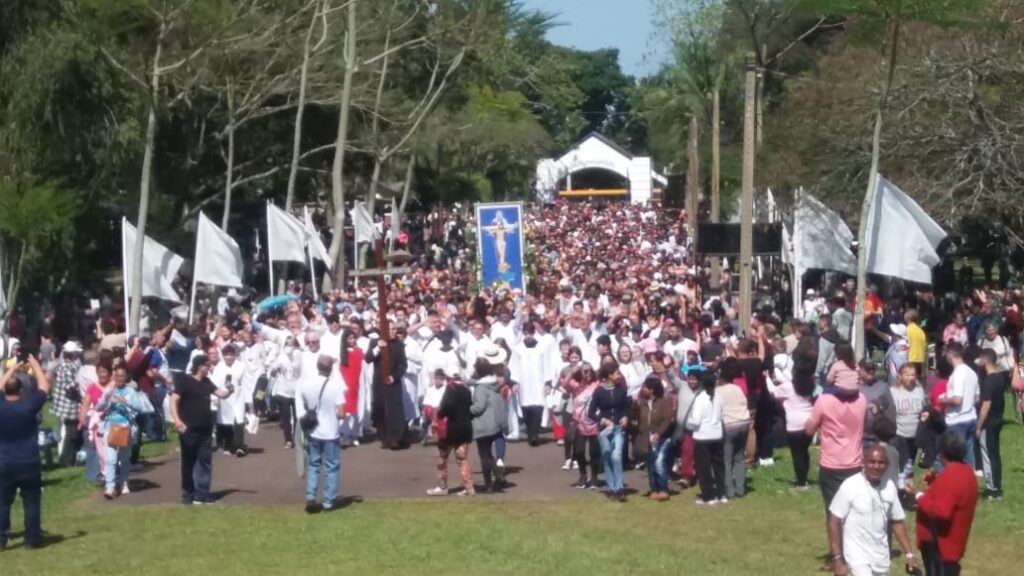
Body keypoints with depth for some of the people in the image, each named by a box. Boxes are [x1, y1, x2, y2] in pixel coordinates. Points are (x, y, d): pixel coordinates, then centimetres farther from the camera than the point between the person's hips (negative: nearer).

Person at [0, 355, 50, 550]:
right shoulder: (29, 406, -14)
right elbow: (44, 386, -3)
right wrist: (34, 363, 8)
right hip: (29, 464, -2)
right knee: (32, 503, 7)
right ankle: (32, 540, 10)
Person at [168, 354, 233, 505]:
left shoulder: (206, 382, 13)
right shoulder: (184, 380, -9)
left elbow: (221, 393, 15)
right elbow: (173, 400, -18)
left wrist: (229, 390, -9)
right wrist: (176, 419, -32)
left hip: (205, 429, 7)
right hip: (189, 429, -7)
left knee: (205, 460, 5)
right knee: (189, 462, 2)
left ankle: (202, 494, 9)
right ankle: (188, 495, 11)